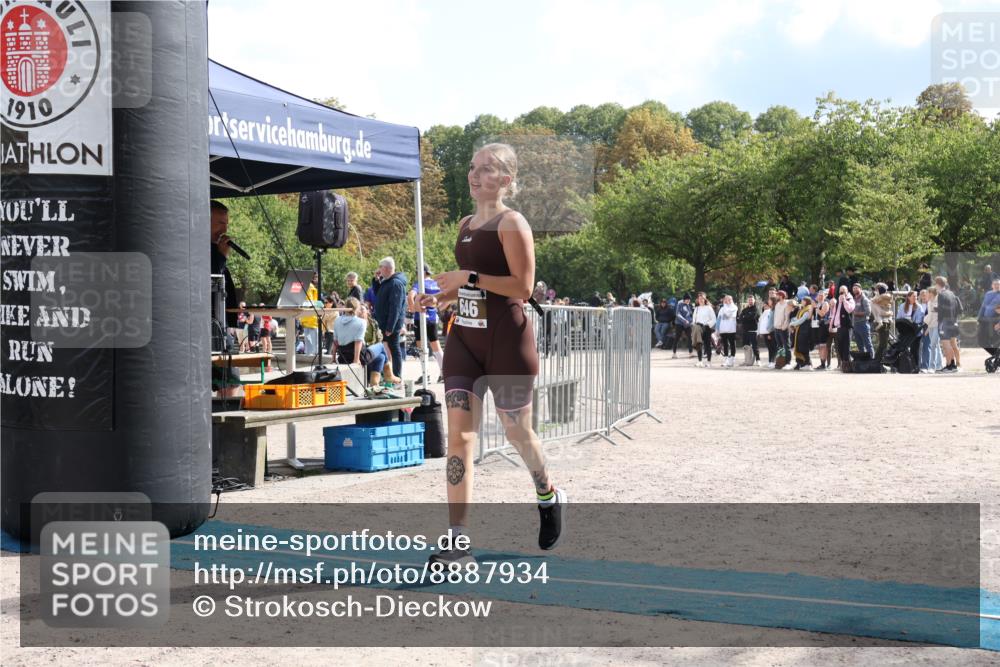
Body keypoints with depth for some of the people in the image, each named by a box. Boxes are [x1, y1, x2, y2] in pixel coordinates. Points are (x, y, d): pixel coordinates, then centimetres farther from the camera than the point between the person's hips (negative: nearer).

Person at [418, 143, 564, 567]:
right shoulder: (466, 225, 14)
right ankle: (459, 541, -4)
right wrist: (443, 297, 7)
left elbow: (523, 286, -17)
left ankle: (549, 497, 39)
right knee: (458, 436, -4)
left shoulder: (511, 223, -9)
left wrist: (469, 277, -20)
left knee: (516, 431, 8)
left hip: (506, 339, -7)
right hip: (465, 337, 7)